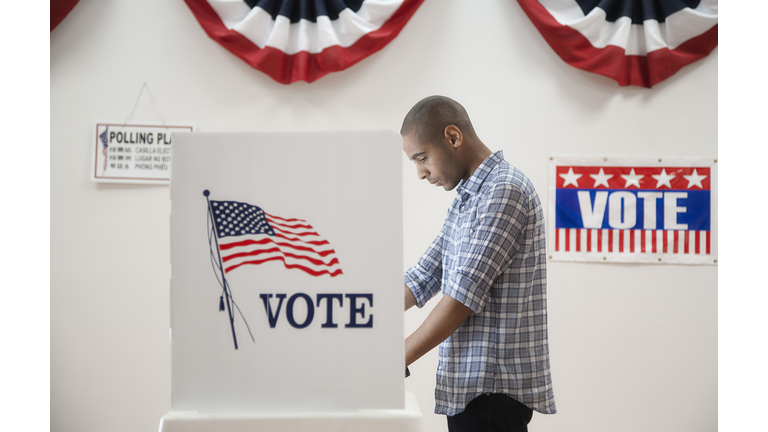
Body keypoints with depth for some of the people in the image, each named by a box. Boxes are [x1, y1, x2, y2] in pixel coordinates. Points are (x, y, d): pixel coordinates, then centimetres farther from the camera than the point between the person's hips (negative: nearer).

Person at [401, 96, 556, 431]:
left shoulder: (505, 190, -14)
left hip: (493, 389, -9)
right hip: (467, 386, 9)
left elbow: (464, 297, -19)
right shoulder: (466, 199, 18)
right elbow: (422, 278, 18)